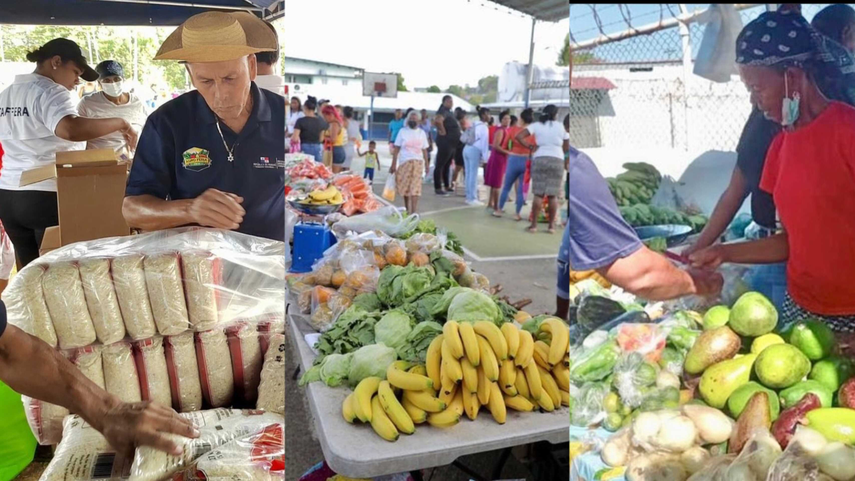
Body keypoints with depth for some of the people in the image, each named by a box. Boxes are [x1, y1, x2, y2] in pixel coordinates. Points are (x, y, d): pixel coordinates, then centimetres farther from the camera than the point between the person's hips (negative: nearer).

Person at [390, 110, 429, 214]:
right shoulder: (403, 131, 4)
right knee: (404, 186, 3)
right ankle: (407, 209, 18)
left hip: (418, 162, 0)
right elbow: (396, 149, 1)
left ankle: (414, 211, -15)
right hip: (404, 162, 0)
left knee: (415, 187, -10)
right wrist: (393, 164, -5)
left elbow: (424, 150, 11)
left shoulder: (422, 133, 10)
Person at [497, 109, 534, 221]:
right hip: (527, 162, 0)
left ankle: (499, 210, 22)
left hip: (514, 160, 0)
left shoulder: (512, 129, -3)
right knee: (521, 189, 6)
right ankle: (517, 214, 9)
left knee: (506, 187, 15)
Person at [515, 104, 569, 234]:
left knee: (538, 194, 0)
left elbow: (519, 136, -5)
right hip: (557, 160, 0)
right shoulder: (560, 126, 8)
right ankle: (551, 225, 7)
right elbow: (566, 147, 11)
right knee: (553, 195, 4)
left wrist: (530, 147, 4)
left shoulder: (537, 125, 5)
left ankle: (534, 224, 0)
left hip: (540, 159, 0)